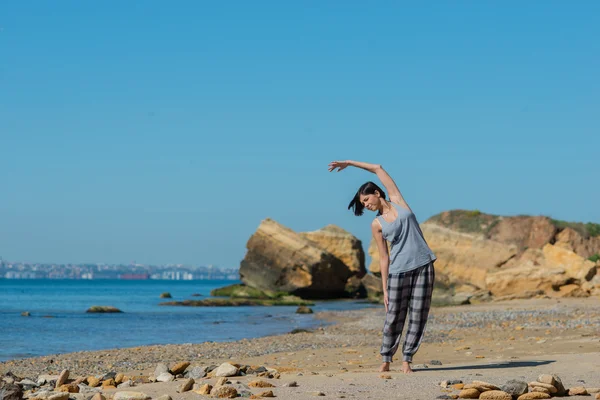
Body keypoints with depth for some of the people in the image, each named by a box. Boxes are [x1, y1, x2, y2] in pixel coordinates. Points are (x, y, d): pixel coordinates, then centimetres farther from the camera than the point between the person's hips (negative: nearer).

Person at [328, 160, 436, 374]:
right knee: (393, 318, -1)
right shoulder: (377, 225, 5)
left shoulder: (397, 201, 8)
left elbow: (378, 169, 11)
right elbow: (384, 257, 2)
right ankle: (386, 360, 11)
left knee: (418, 317, -1)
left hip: (423, 266, 1)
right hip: (399, 270, -1)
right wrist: (384, 289, -3)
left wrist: (349, 162, 15)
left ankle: (407, 359, 5)